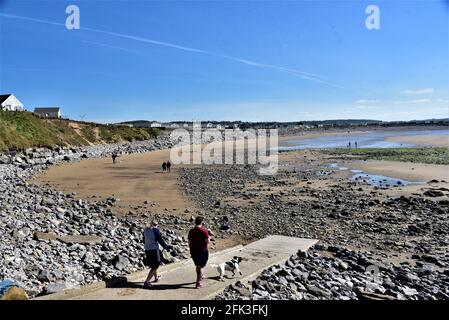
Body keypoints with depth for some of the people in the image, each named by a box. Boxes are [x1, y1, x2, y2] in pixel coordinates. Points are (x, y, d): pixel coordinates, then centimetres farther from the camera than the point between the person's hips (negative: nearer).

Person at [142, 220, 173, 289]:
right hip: (154, 250, -7)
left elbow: (144, 240, 14)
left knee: (153, 265, 26)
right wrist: (166, 247, -1)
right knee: (155, 266, 0)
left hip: (147, 249, 7)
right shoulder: (156, 230, -15)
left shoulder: (145, 230, 5)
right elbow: (160, 240, -13)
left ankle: (156, 278, 43)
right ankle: (147, 282, -10)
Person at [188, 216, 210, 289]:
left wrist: (191, 250, 14)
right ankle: (198, 283, 5)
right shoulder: (204, 231, -16)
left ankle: (200, 276, 47)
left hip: (194, 250, 4)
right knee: (200, 266, 6)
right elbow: (208, 241, -15)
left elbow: (189, 242, 2)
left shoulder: (191, 231, -3)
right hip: (203, 250, -4)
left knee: (197, 265, 24)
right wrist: (208, 238, 7)